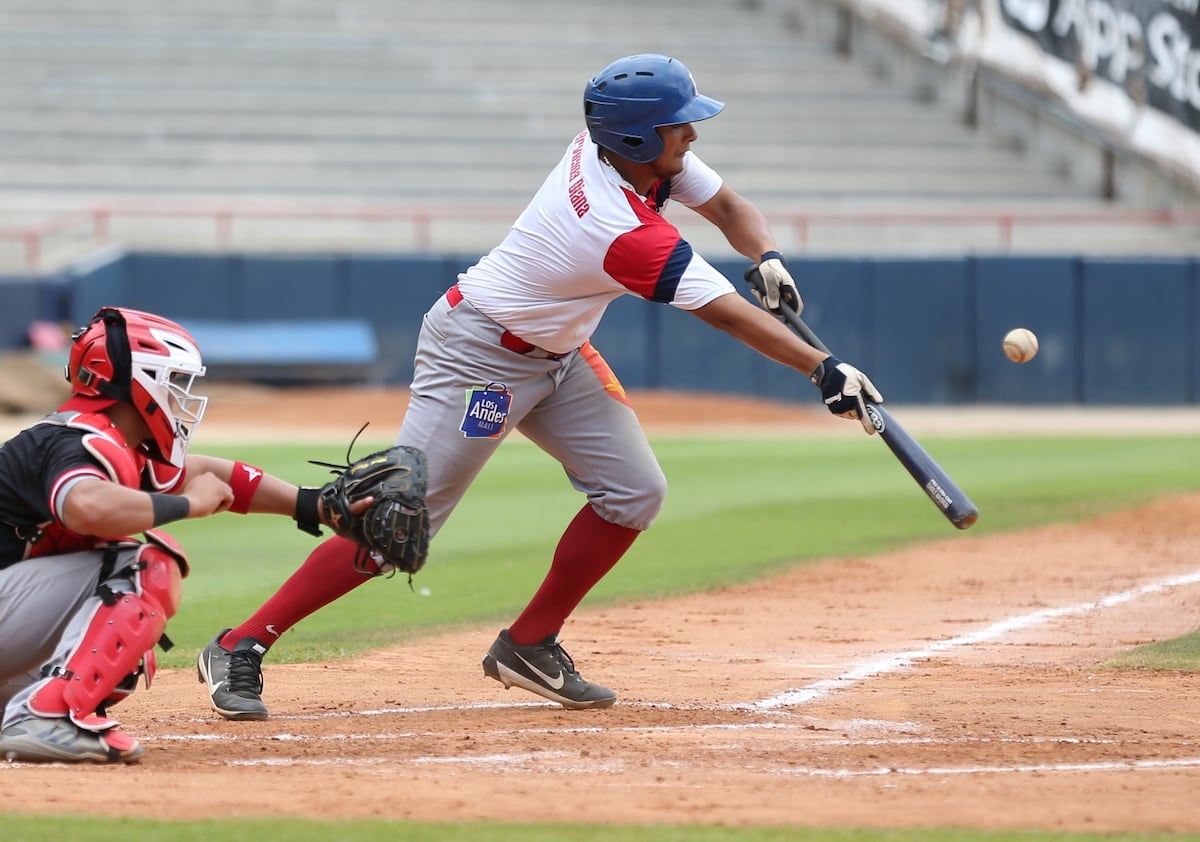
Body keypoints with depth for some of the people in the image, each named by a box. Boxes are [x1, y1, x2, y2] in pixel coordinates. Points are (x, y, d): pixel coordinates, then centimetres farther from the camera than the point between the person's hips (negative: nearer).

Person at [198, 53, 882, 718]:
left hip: (558, 356, 10)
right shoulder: (627, 234, -32)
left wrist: (769, 259, -16)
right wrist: (825, 370, -29)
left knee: (635, 491, 2)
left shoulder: (605, 144, -9)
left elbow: (730, 207, 3)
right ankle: (242, 647, -8)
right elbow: (727, 314, -30)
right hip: (477, 357, -10)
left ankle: (531, 646, 13)